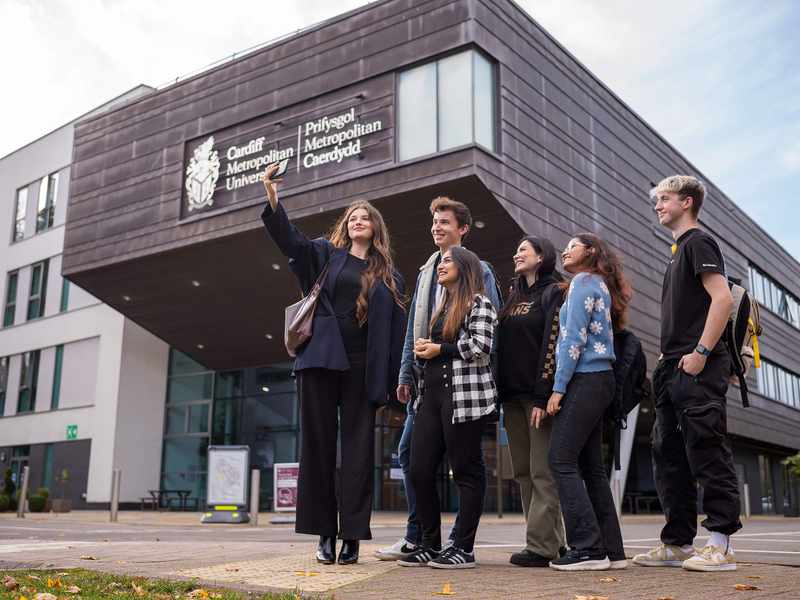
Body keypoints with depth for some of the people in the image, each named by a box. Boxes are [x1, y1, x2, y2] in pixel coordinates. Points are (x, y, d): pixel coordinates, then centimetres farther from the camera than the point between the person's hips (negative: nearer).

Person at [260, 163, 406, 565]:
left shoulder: (389, 275, 13)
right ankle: (324, 533, 8)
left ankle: (351, 535, 5)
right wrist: (272, 201, -19)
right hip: (321, 361, 0)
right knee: (318, 443, 1)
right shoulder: (325, 254, 14)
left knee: (357, 448, 0)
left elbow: (396, 328, 8)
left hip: (362, 367, 0)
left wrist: (396, 378, 0)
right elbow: (290, 240, -2)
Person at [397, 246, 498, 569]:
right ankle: (430, 545, 14)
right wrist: (423, 349, 7)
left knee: (466, 470, -1)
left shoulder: (479, 303, -1)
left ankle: (463, 548, 5)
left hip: (464, 396, -8)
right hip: (432, 394, 8)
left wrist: (440, 349, -7)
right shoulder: (442, 307, 24)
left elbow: (480, 348, -13)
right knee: (420, 470, 4)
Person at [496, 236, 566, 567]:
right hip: (512, 394, 8)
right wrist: (501, 392, 11)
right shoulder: (514, 295, 20)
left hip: (538, 394, -8)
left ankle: (541, 546, -4)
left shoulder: (554, 292, -4)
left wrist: (543, 396, -19)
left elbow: (552, 345, -13)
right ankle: (552, 540, 15)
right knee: (523, 472, 8)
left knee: (542, 471, -6)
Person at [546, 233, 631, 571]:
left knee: (562, 460, -11)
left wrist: (559, 387, -14)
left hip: (584, 379, -9)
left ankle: (587, 549, -13)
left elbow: (574, 338, -13)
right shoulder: (600, 285, 23)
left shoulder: (583, 281, -3)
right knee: (590, 465, 8)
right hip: (600, 380, 9)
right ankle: (611, 550, 8)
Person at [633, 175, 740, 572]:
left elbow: (722, 297, -17)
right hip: (673, 369, 10)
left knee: (707, 453, -8)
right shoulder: (678, 251, 23)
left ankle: (720, 545, -4)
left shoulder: (698, 242, -5)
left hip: (697, 369, -10)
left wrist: (701, 353, -21)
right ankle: (677, 543, 16)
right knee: (669, 457, 10)